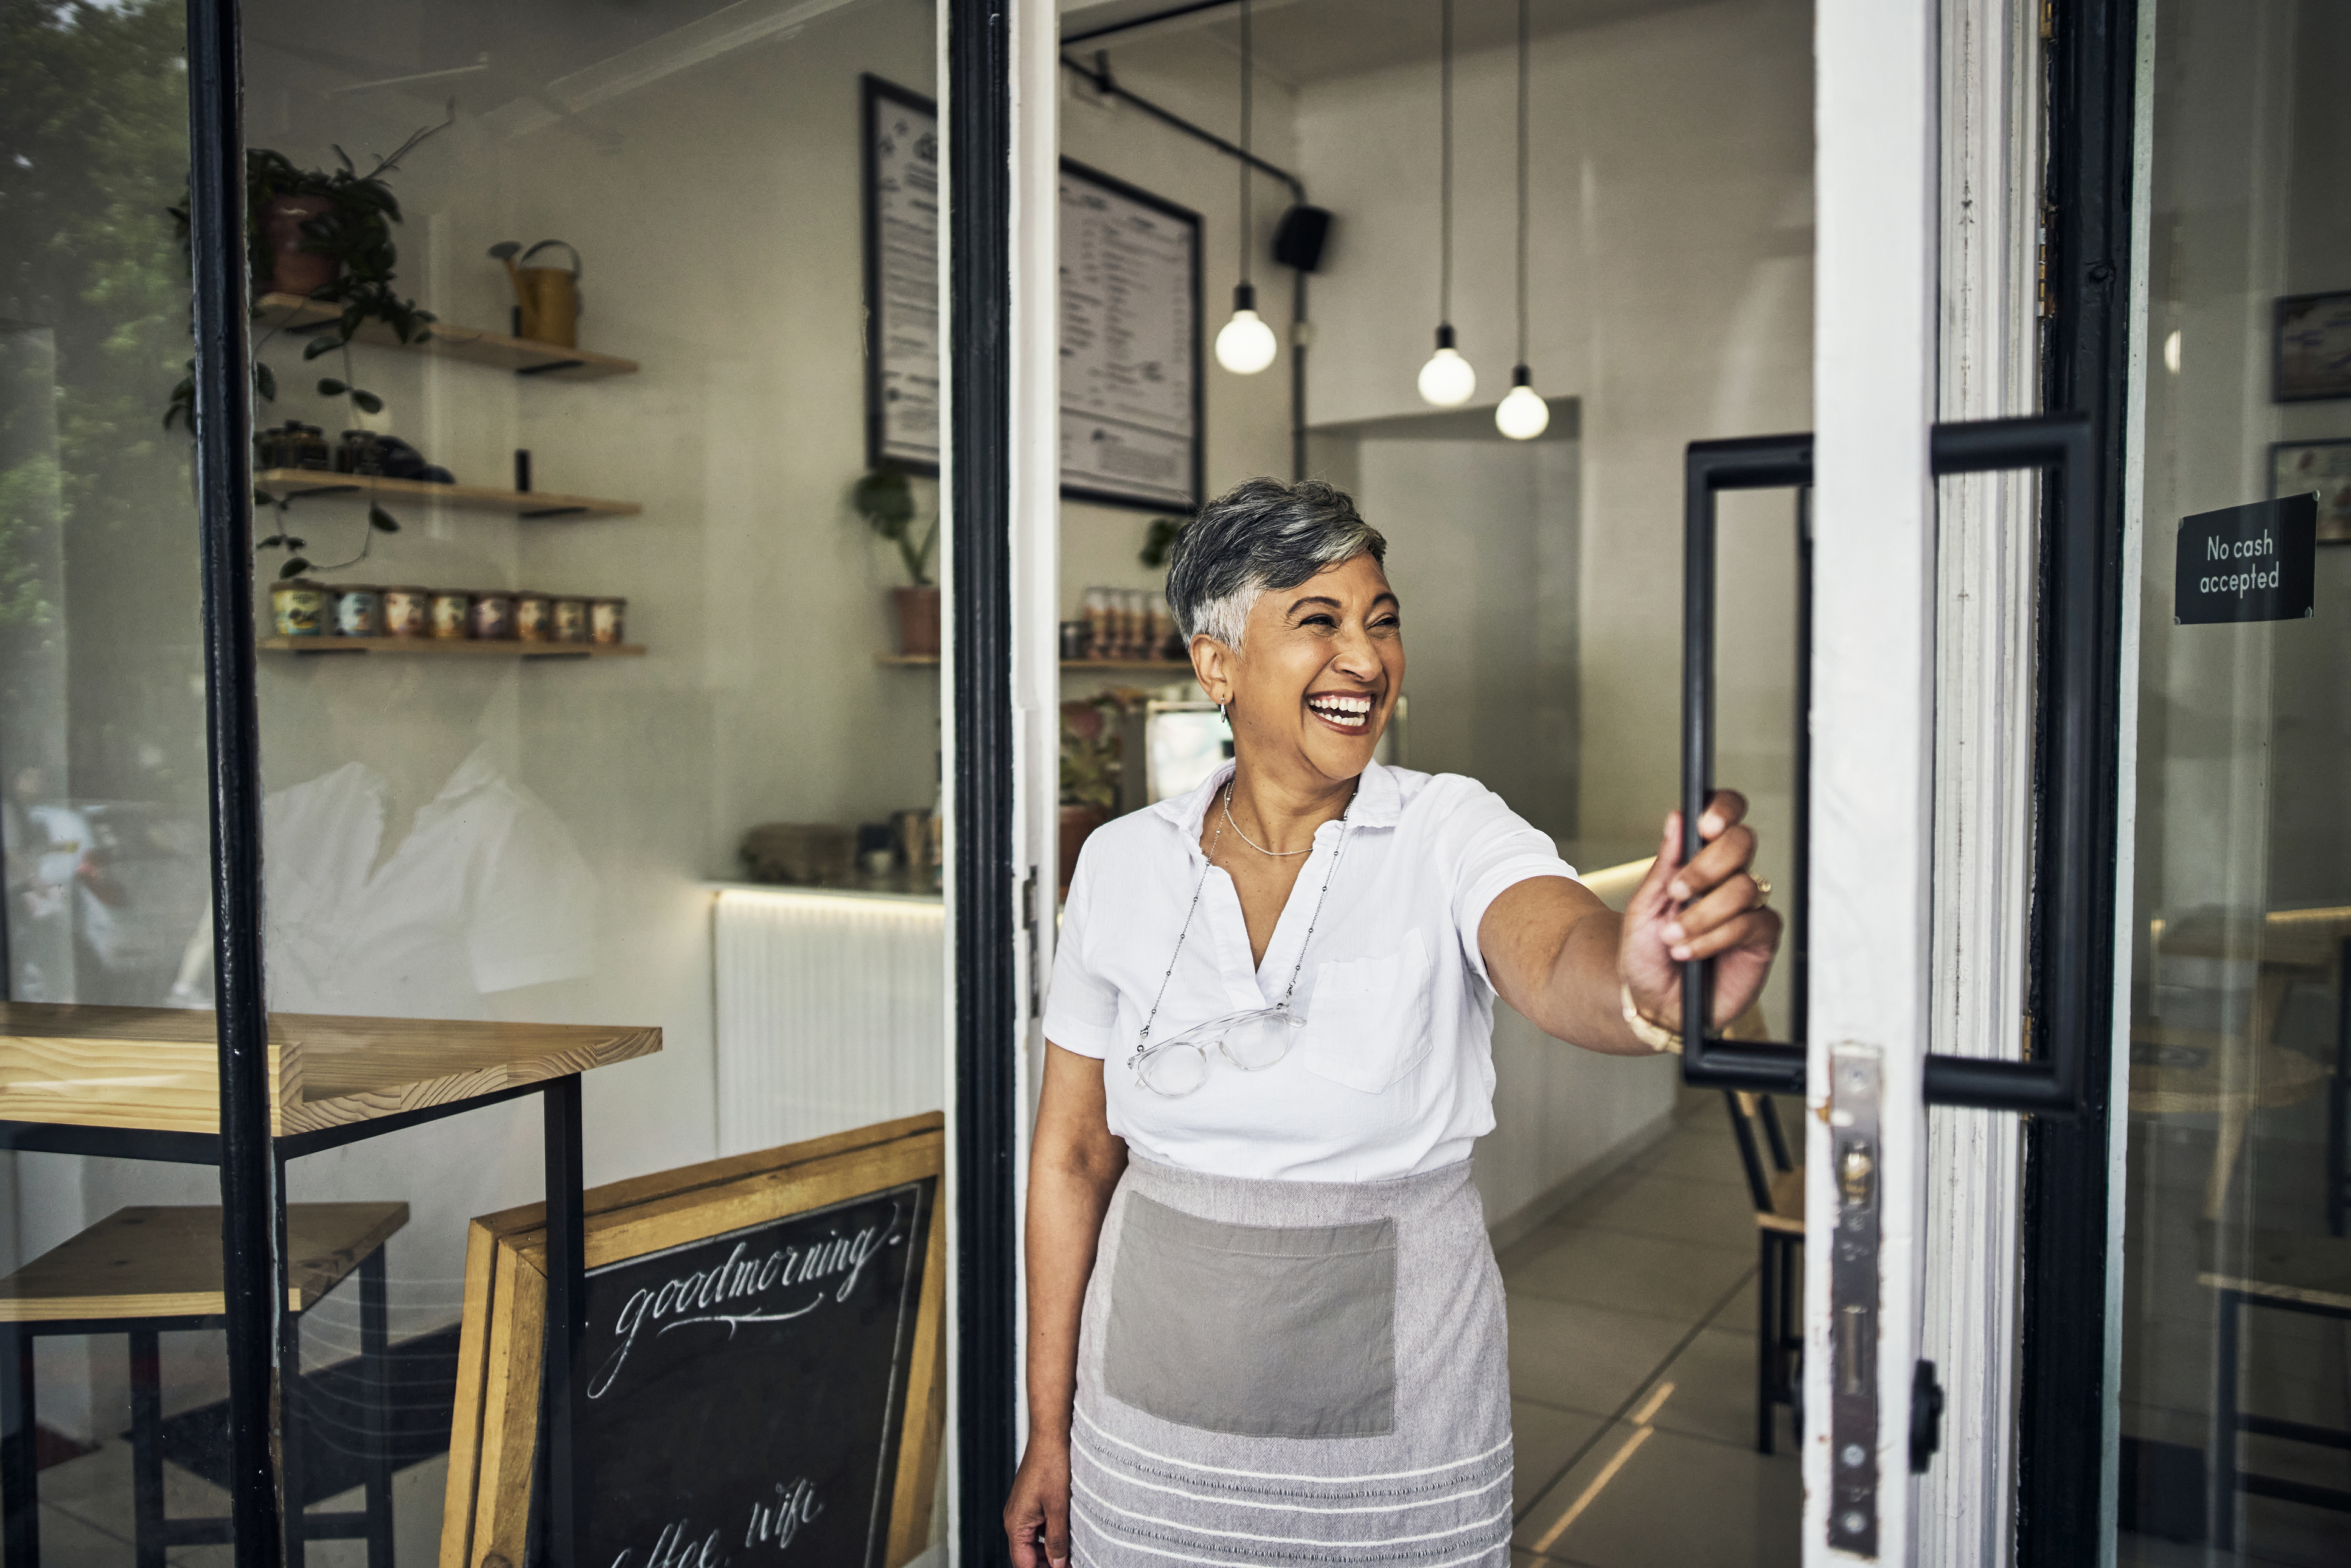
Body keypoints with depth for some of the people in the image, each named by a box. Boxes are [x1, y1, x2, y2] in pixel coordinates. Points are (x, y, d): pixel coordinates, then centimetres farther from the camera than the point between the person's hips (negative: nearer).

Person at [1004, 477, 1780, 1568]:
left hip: (1399, 1408, -1)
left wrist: (1642, 987, -56)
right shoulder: (1123, 863, -4)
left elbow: (1556, 960, -32)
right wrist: (1048, 1431, 3)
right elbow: (1072, 1151, 1)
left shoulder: (1449, 834, -11)